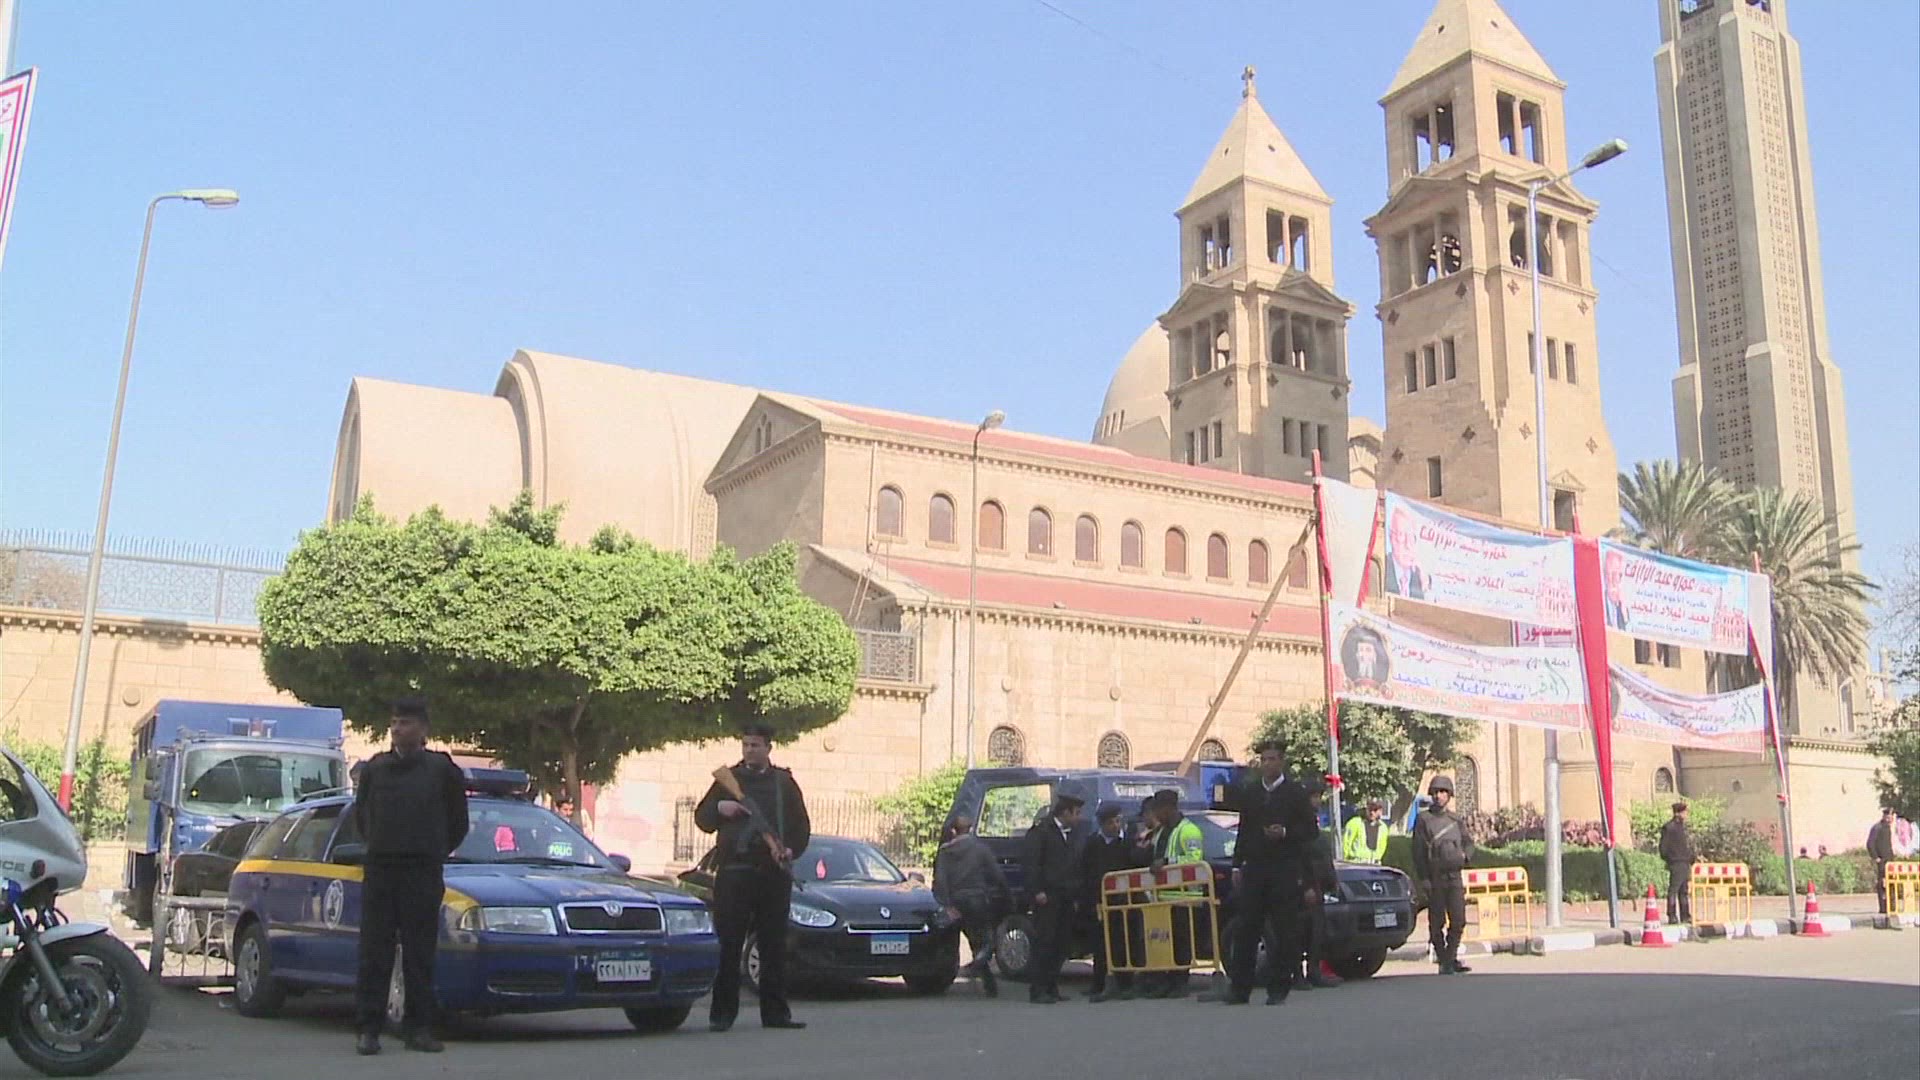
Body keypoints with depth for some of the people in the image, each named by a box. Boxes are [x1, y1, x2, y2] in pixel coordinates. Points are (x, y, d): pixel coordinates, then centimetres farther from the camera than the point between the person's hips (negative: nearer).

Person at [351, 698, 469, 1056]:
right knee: (374, 951, 1)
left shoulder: (441, 769, 2)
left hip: (423, 871, -1)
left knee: (420, 952, 2)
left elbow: (458, 821, 12)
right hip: (379, 869, 2)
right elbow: (361, 812, 23)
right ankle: (368, 1029, 5)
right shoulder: (375, 768, 8)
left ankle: (418, 1029, 8)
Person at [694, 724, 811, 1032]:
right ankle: (722, 1012, 3)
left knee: (774, 945, 5)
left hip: (774, 872, 1)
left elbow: (802, 827, 13)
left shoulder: (784, 782, 11)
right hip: (734, 871, -1)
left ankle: (775, 1012, 12)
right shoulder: (728, 780, 10)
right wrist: (719, 808, -10)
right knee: (728, 944, -3)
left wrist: (790, 850, -6)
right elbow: (702, 819, 11)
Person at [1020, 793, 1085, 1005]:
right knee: (1044, 942, -8)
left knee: (1061, 944, 6)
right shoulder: (1041, 830, -5)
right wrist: (1036, 891, -18)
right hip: (1047, 898, -8)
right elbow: (1029, 861, -12)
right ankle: (1037, 990, -5)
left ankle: (1051, 988, 12)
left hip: (1064, 898, 8)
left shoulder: (1068, 833, 20)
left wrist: (1075, 892, 14)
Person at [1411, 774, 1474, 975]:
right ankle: (1443, 960, 10)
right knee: (1437, 923, 1)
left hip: (1455, 876, 3)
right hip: (1435, 878, -3)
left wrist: (1464, 855, -2)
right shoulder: (1424, 820, 1)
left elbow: (1468, 842, 21)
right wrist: (1423, 878, -8)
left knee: (1458, 920, 0)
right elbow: (1418, 851, -2)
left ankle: (1451, 957, 12)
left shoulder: (1456, 820, 13)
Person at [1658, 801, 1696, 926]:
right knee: (1673, 890, -7)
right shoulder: (1669, 828, -8)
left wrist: (1694, 857, 14)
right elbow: (1663, 847, -10)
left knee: (1685, 891, 12)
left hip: (1686, 864, 9)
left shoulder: (1683, 827, 19)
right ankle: (1672, 917, -6)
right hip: (1676, 864, -9)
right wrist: (1669, 860, -11)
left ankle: (1685, 917, 17)